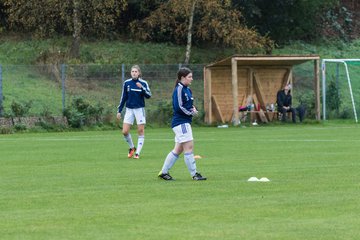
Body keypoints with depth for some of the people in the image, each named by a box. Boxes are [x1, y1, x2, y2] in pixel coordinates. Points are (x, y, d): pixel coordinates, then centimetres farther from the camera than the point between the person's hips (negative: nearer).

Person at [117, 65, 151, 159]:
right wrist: (119, 110, 10)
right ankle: (132, 148, 20)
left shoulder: (143, 83, -3)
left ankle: (137, 153, 5)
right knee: (125, 132, -4)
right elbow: (123, 97, 11)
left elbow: (148, 95, -12)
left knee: (141, 131, -3)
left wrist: (142, 88, -27)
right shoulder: (126, 83, 4)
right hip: (129, 109, 2)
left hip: (140, 109, -2)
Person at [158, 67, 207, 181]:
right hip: (181, 123, -10)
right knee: (189, 147, -9)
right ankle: (194, 174, -5)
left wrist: (193, 108, 3)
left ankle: (164, 172, 16)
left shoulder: (187, 90, 15)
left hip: (185, 122, 10)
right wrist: (191, 112, -11)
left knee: (178, 149, 11)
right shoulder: (179, 89, -13)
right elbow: (178, 107, -19)